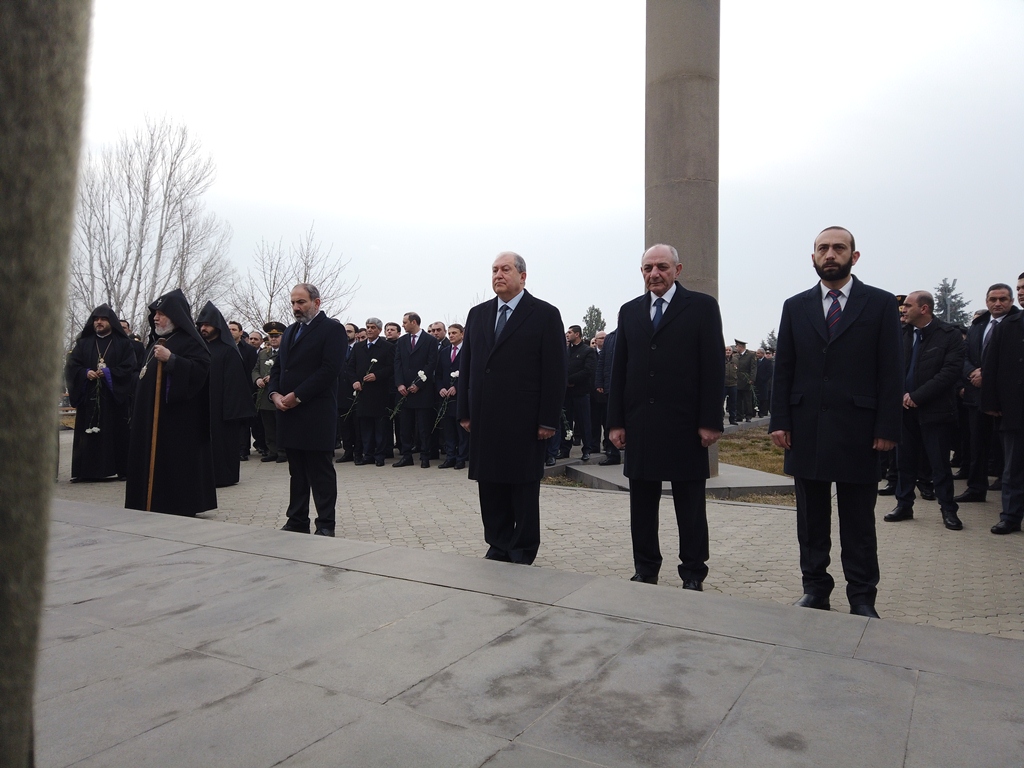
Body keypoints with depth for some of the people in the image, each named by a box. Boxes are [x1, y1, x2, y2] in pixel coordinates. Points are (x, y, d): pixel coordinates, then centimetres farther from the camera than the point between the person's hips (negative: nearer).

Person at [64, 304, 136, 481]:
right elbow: (71, 365, 7)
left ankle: (122, 470, 3)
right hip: (88, 397, 2)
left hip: (114, 397, -2)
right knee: (86, 434, 1)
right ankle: (83, 471, 4)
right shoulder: (84, 342, 14)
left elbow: (129, 367, -4)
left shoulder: (123, 343, 6)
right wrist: (85, 373, -11)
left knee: (117, 433, -2)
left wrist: (108, 373, -14)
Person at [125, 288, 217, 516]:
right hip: (151, 416, 9)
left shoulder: (190, 341, -8)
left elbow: (201, 369, -22)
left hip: (178, 417, -9)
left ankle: (182, 507, 1)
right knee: (153, 461, 9)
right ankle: (155, 504, 16)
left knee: (176, 462, -7)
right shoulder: (156, 341, 20)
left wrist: (170, 359, -26)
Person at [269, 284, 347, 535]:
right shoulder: (290, 331, 20)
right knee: (297, 471, 13)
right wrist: (275, 393, -1)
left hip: (317, 413, -7)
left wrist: (297, 396, -16)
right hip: (289, 411, 7)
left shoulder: (332, 329, -5)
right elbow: (278, 367, 19)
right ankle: (297, 521, 21)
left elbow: (330, 369, -15)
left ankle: (325, 524, 7)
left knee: (321, 472, -1)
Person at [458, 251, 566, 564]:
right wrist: (465, 412, 8)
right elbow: (466, 365, 13)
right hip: (485, 420, 5)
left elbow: (554, 372, -7)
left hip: (524, 421, -4)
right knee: (490, 488, 10)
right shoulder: (477, 314, 13)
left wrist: (548, 421, -11)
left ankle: (523, 553, 19)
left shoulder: (545, 315, -3)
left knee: (524, 488, 6)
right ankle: (498, 547, 23)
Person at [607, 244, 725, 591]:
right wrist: (616, 421, 4)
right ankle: (645, 571, 23)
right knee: (642, 506, 10)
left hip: (684, 425, -3)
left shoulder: (702, 306, 0)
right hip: (639, 425, 4)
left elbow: (713, 367, -5)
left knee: (690, 507, 6)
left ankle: (693, 575, 18)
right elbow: (618, 370, 10)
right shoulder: (629, 311, 11)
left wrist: (710, 422, -11)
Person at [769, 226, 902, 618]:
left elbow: (891, 372, -2)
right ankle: (815, 588, 22)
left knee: (859, 522, 7)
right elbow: (783, 369, 7)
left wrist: (887, 428, -8)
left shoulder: (881, 304, 2)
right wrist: (780, 421, -1)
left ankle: (862, 598, 18)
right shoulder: (795, 306, 9)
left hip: (857, 432, -2)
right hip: (806, 430, 2)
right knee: (811, 518, 10)